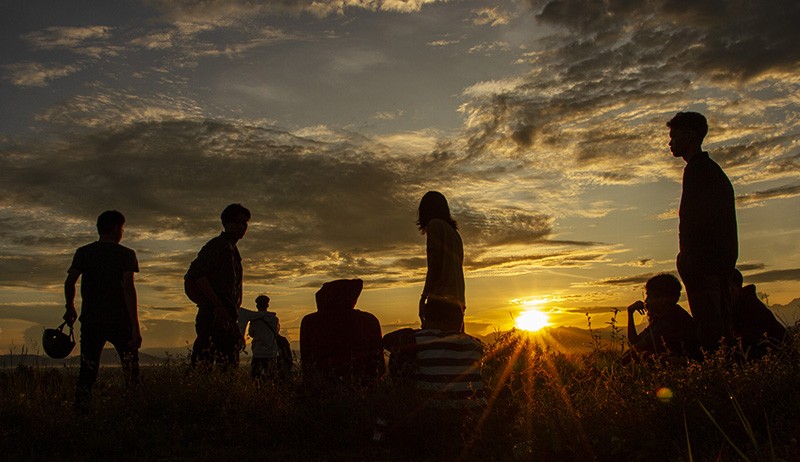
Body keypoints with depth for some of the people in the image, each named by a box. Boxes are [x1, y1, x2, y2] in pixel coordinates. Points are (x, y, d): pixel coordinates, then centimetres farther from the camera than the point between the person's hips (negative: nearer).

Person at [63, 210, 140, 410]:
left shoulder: (83, 252, 7)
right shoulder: (126, 254, -3)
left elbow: (69, 282, 1)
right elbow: (128, 287, -12)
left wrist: (70, 308, 20)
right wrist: (135, 327, -14)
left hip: (90, 321, 3)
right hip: (120, 322, -2)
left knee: (87, 374, 7)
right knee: (131, 375, 8)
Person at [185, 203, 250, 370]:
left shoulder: (233, 250, 23)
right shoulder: (216, 245, -5)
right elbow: (195, 276, -16)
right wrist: (217, 306, -20)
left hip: (226, 317, 9)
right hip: (214, 316, -9)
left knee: (230, 367, 6)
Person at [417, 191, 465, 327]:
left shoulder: (435, 224, 1)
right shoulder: (454, 232, 25)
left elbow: (434, 265, -9)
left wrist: (424, 297, -10)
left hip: (441, 297, -9)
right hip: (458, 300, 9)